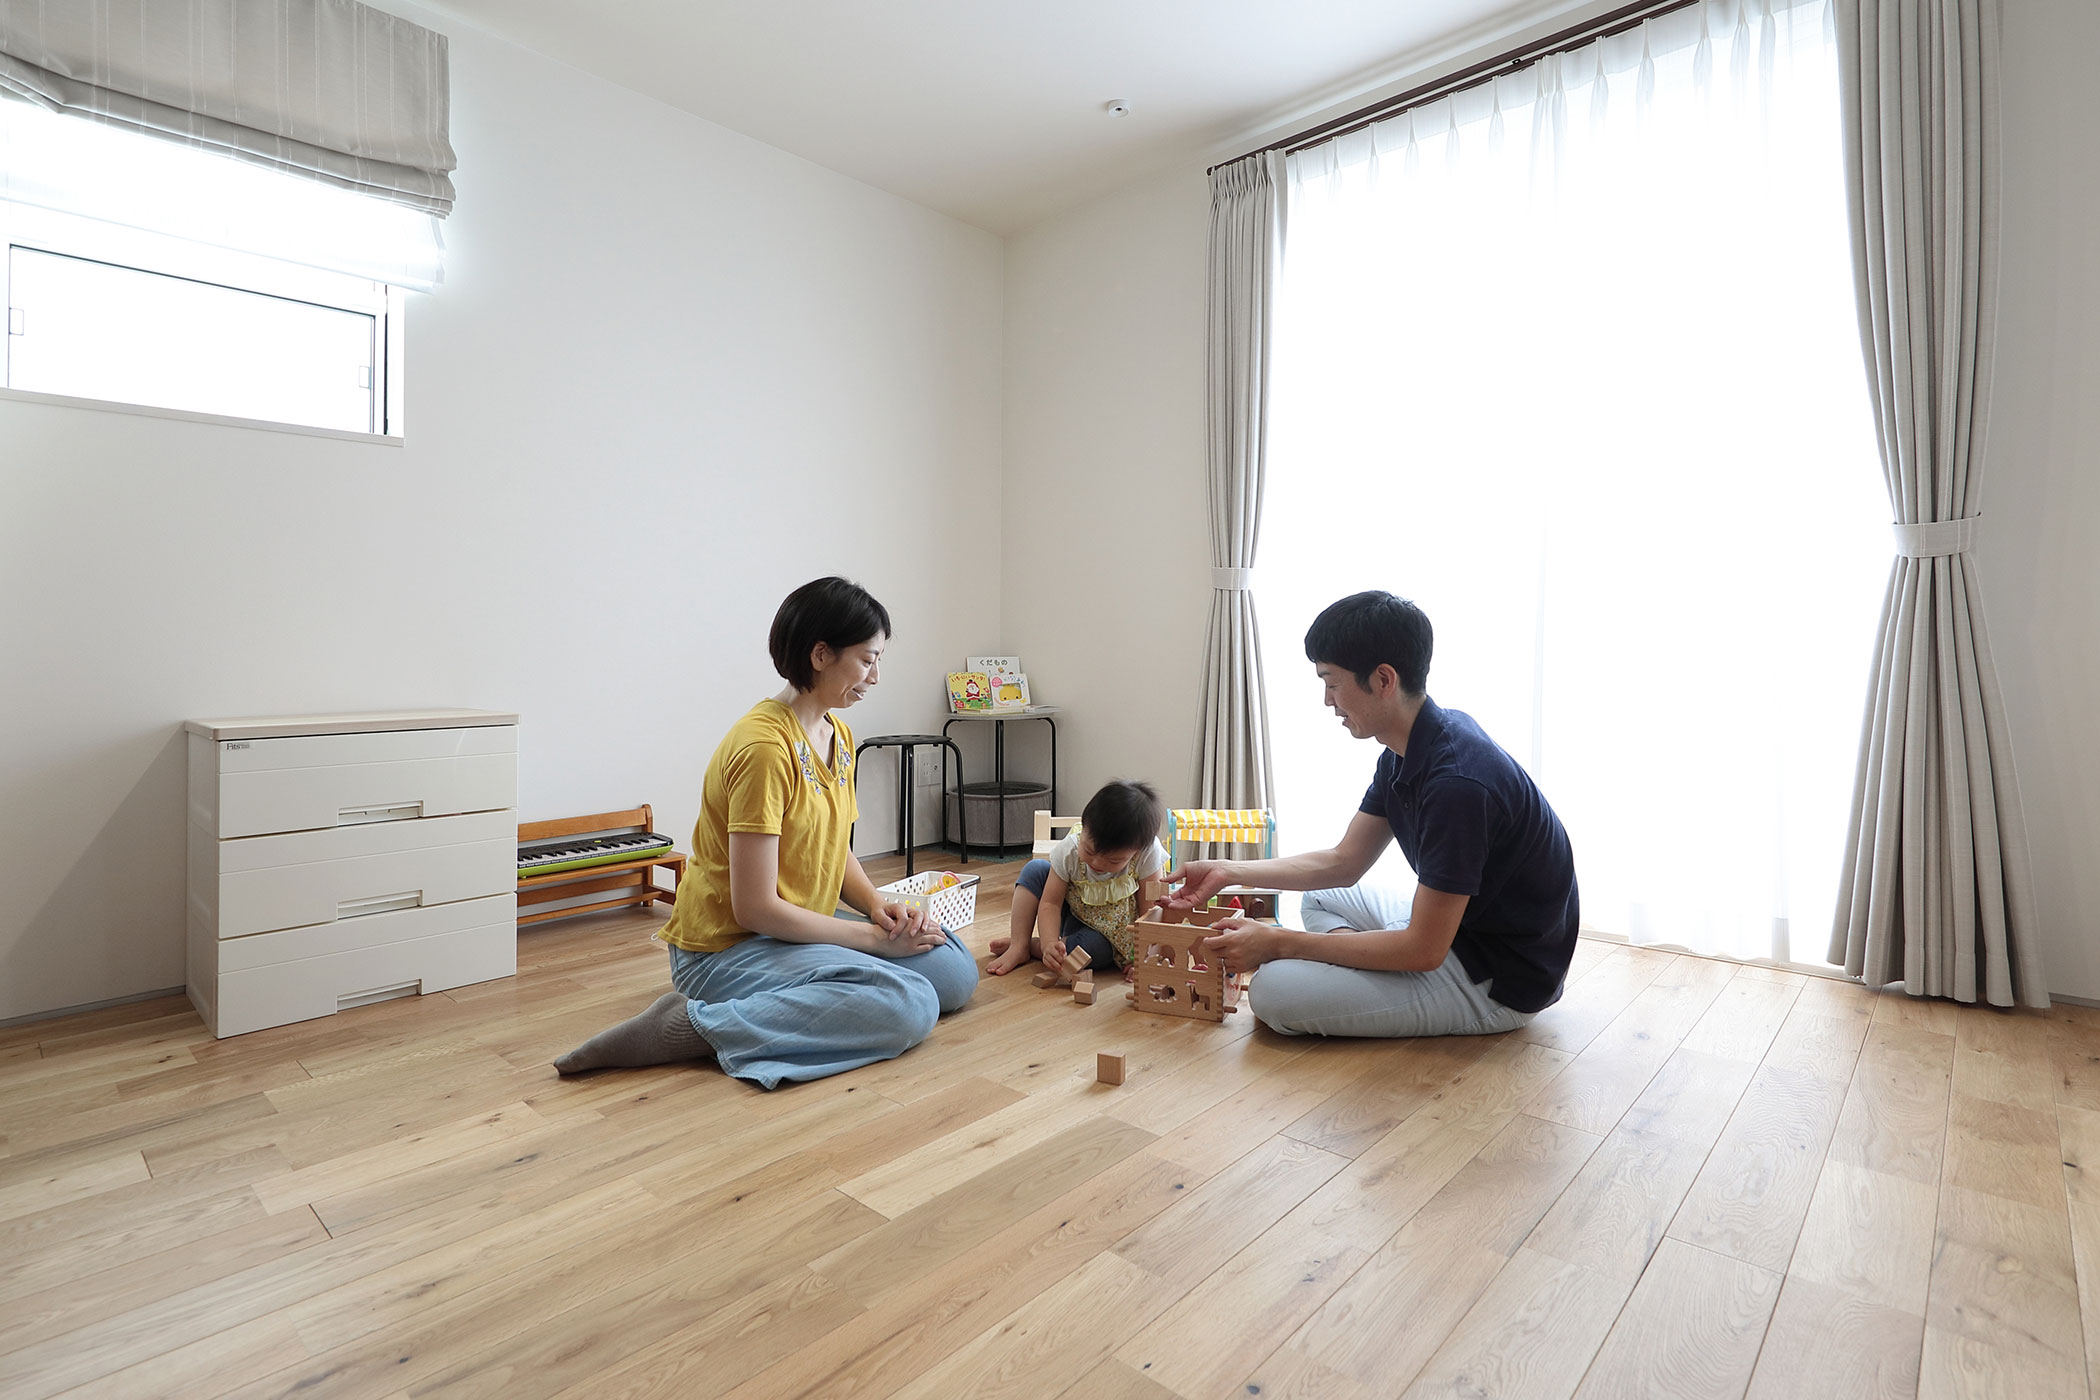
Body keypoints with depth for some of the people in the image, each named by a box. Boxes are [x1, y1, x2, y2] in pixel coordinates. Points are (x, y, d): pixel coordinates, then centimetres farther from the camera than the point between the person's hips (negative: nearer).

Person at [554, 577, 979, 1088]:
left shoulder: (839, 735, 7)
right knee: (907, 1005, -26)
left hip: (798, 929, 9)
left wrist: (876, 904, -6)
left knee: (955, 971, -1)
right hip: (726, 949, -9)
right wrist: (874, 938, -16)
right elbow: (754, 908, -22)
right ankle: (689, 1026, -17)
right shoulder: (765, 746, -22)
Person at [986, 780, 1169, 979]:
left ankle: (1032, 947, -14)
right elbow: (1051, 903, -20)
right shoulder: (1069, 850, -24)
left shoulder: (1148, 853, -29)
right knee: (1035, 870, -17)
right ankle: (1019, 945, -16)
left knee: (1097, 946, -37)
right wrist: (1050, 943, -37)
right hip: (1073, 915, 2)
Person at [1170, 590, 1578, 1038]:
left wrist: (1278, 943, -21)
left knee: (1273, 991, -20)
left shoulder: (1457, 782, -31)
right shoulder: (1406, 753, 1)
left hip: (1496, 983, -10)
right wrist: (1227, 872, 2)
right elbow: (1344, 862, 9)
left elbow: (1423, 950, -26)